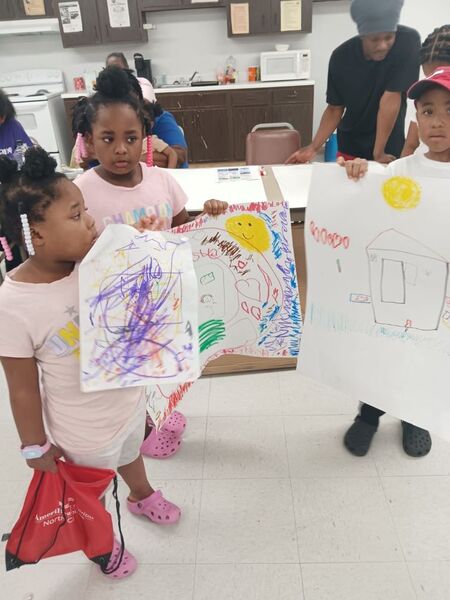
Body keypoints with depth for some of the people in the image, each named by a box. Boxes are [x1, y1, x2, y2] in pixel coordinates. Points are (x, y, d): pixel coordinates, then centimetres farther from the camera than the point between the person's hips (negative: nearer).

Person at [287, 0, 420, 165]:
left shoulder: (408, 41, -19)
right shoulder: (341, 57, -14)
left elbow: (391, 98, -21)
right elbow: (335, 108, -6)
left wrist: (379, 153, -20)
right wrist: (314, 148, -17)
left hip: (389, 148, -2)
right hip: (350, 147, 2)